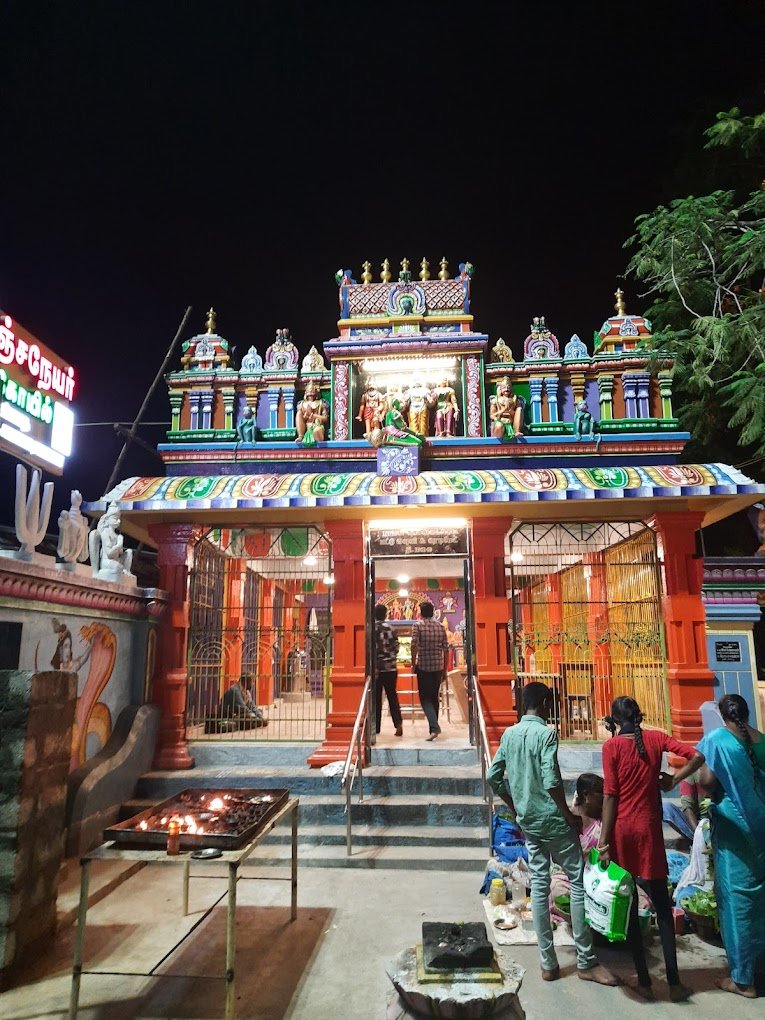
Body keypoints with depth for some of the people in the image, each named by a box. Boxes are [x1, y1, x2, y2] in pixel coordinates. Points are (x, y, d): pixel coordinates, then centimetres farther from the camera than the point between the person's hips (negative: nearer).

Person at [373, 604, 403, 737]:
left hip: (376, 668, -2)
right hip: (390, 667, 2)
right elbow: (396, 648, 4)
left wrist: (374, 668, -10)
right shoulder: (390, 629, 1)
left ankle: (376, 727, 11)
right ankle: (398, 724, -6)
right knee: (392, 696, 8)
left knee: (376, 698, 7)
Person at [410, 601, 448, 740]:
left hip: (423, 666, -4)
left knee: (425, 698, 0)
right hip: (438, 667, 4)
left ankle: (434, 727, -16)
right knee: (434, 697, 15)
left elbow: (414, 645, -14)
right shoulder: (440, 627, 8)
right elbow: (445, 649, 8)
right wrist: (444, 669, 15)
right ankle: (433, 727, 20)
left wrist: (413, 663, -4)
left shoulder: (417, 625, -4)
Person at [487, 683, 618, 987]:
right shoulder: (546, 733, -15)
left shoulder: (509, 734, 5)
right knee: (578, 882, 6)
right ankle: (586, 962, 13)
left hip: (528, 822, 6)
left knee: (539, 886, 10)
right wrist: (570, 815, -10)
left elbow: (493, 777, 8)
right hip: (553, 820, -6)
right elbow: (551, 782, -22)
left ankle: (548, 964, 17)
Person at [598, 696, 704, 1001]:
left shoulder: (611, 746, -7)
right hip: (649, 828, 2)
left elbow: (610, 795, -10)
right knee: (662, 905, 14)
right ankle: (674, 983, 16)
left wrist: (604, 842, -6)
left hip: (621, 829, -2)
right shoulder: (655, 738, 0)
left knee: (628, 907, 10)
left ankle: (644, 981, 17)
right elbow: (696, 756, -7)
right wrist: (672, 780, 6)